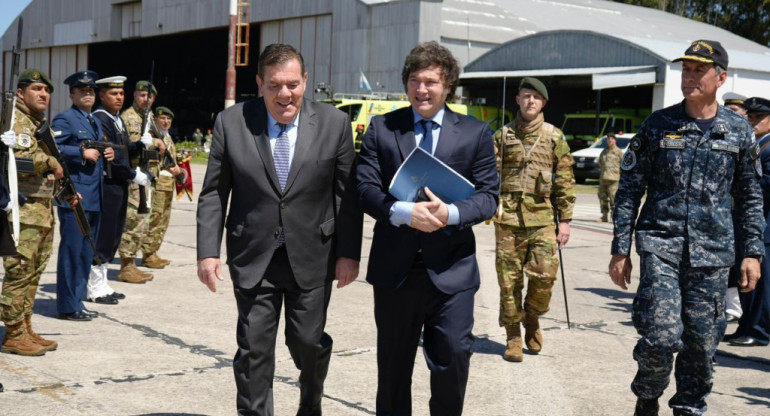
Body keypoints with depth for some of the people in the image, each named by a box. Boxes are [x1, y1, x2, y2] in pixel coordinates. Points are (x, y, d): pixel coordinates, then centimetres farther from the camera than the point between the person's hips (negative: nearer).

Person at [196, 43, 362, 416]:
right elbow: (213, 193, 0)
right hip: (253, 257, 0)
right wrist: (208, 251, -6)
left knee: (308, 342, 9)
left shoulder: (334, 123, -4)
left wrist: (349, 252, -4)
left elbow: (347, 193, -1)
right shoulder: (231, 123, -3)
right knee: (253, 349, 4)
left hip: (311, 257, 0)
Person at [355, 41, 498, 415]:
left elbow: (488, 195, -1)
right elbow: (365, 187, -3)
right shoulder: (381, 128, 5)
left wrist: (451, 214, -21)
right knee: (393, 364, 14)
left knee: (453, 359, -2)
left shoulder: (475, 133, 4)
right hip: (394, 268, 1)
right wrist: (402, 211, -22)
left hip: (451, 269, -1)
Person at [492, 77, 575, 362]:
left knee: (545, 274, -11)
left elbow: (565, 181, 9)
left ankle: (532, 317, 18)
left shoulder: (554, 137, 9)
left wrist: (565, 220, 3)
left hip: (542, 218, 0)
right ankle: (513, 337, 14)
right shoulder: (502, 136, 11)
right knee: (509, 280, 2)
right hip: (508, 218, 0)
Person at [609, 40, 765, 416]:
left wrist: (753, 252, 6)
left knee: (702, 342, 5)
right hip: (661, 247, -2)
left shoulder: (738, 130, 7)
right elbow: (629, 190, 3)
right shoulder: (657, 125, 1)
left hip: (712, 254, 2)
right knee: (661, 335, -11)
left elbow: (749, 198, 13)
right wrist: (620, 250, -1)